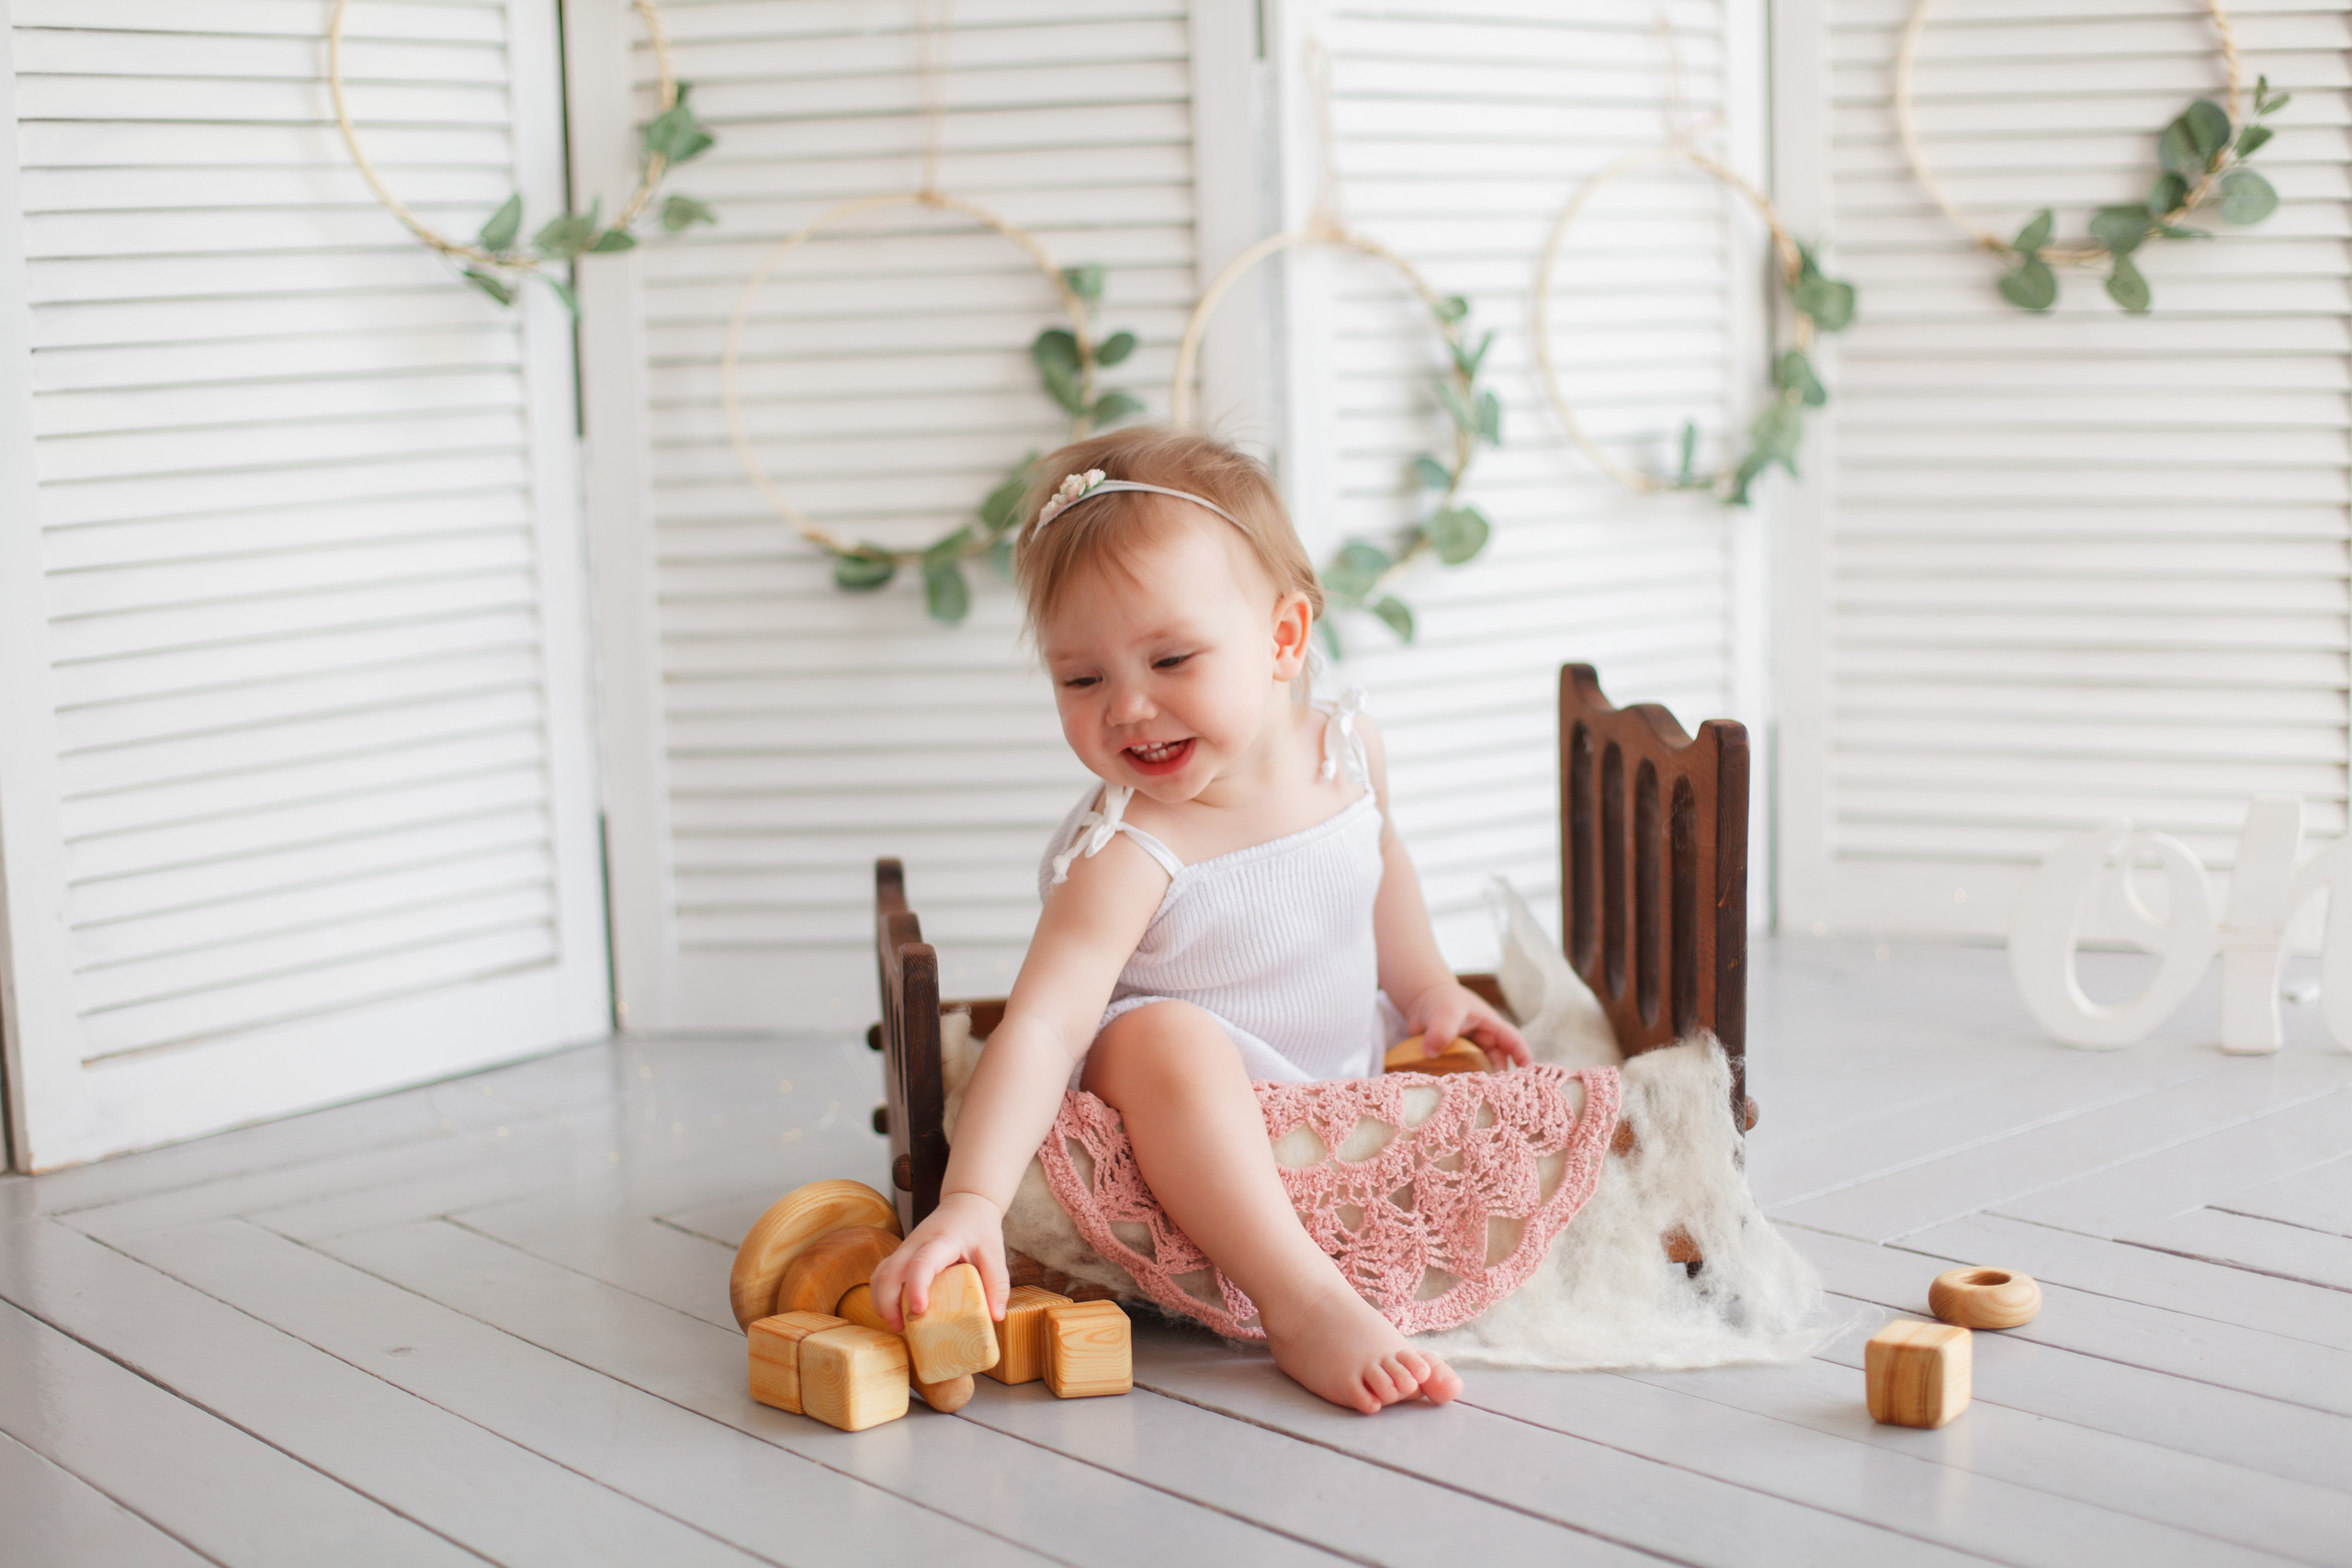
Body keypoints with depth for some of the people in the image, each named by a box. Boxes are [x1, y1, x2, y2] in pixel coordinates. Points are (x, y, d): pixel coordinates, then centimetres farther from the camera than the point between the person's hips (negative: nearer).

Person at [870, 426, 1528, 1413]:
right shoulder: (1129, 850, -29)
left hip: (1355, 1067, 7)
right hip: (1194, 1105, -7)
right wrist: (971, 1200, -52)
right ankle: (1305, 1303, -38)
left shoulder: (1342, 742, -9)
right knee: (1167, 1038, -36)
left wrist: (1426, 987, 15)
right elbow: (1043, 1024, -40)